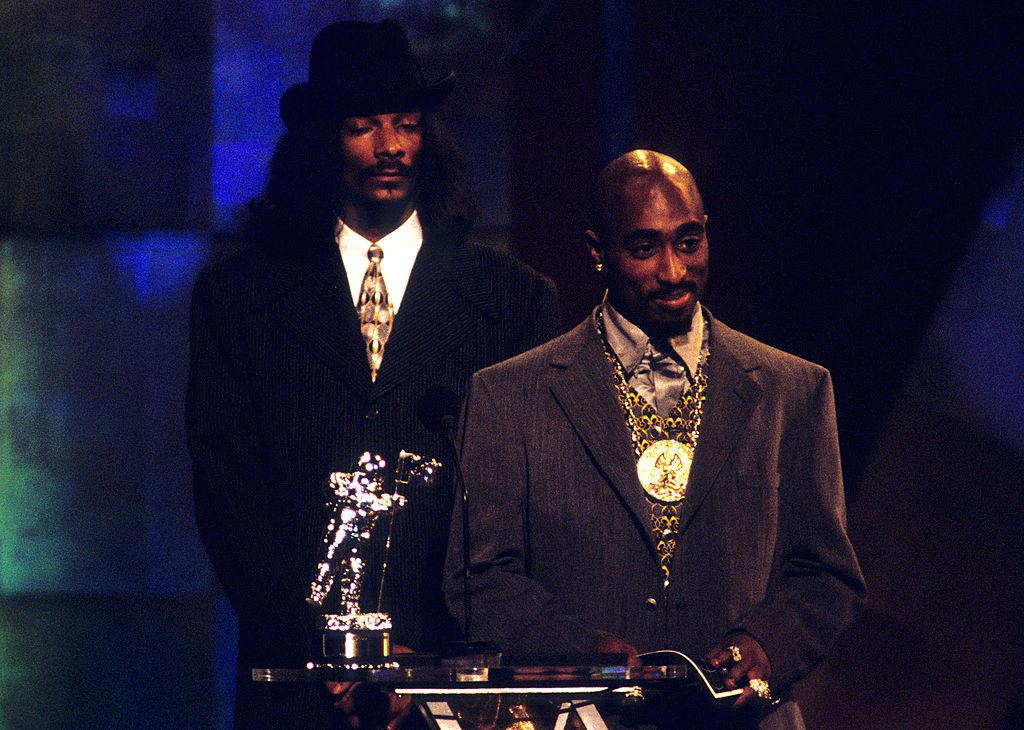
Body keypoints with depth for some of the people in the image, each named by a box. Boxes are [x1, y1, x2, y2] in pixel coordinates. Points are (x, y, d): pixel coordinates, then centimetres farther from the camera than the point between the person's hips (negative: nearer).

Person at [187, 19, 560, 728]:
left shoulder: (516, 297, 9)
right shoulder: (237, 296, 10)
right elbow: (224, 485, 3)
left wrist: (468, 644, -10)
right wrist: (318, 638, -10)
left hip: (461, 668, 0)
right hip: (298, 673, 0)